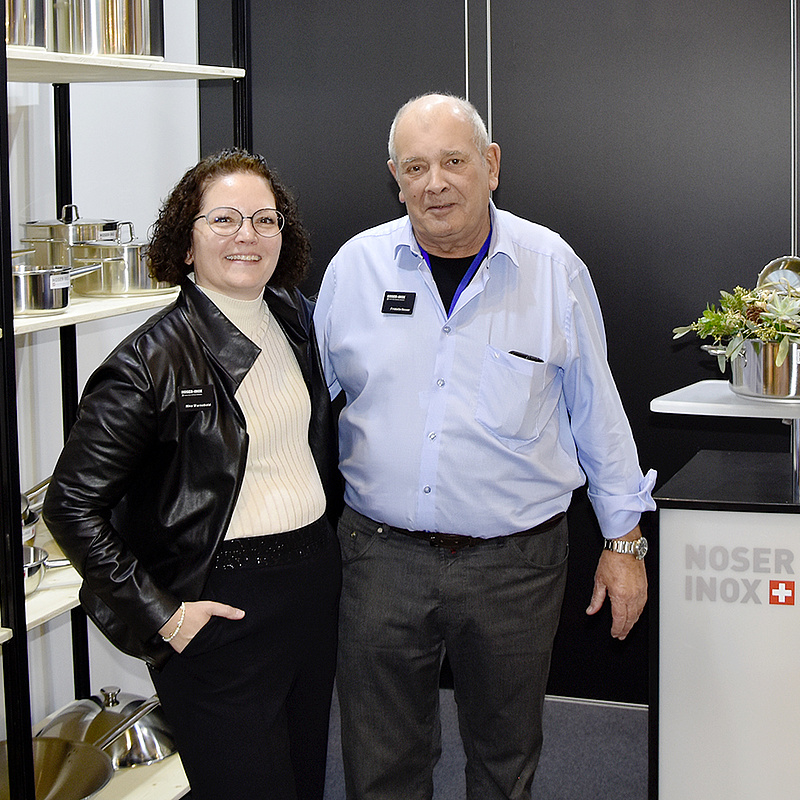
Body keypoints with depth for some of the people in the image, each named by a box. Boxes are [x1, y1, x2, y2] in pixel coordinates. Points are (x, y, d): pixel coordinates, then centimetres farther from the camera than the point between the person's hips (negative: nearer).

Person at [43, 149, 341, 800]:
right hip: (220, 605, -7)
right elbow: (71, 506, -15)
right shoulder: (153, 360, -16)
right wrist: (159, 615, -17)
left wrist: (321, 540, 14)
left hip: (316, 584, 7)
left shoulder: (298, 321, 5)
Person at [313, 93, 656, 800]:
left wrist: (625, 539, 6)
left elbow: (597, 409, 5)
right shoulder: (356, 266, 0)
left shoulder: (553, 268, -2)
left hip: (515, 562, 0)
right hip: (382, 552, 1)